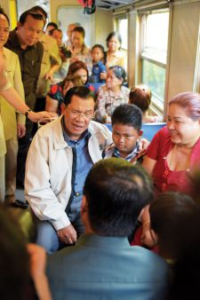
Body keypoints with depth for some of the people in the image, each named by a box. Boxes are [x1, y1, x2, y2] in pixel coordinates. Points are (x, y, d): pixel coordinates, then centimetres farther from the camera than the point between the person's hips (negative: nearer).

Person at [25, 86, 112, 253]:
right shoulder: (45, 136, -12)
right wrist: (61, 222, -16)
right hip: (54, 207, -2)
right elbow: (36, 188, -13)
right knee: (44, 248, -25)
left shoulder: (100, 132, -2)